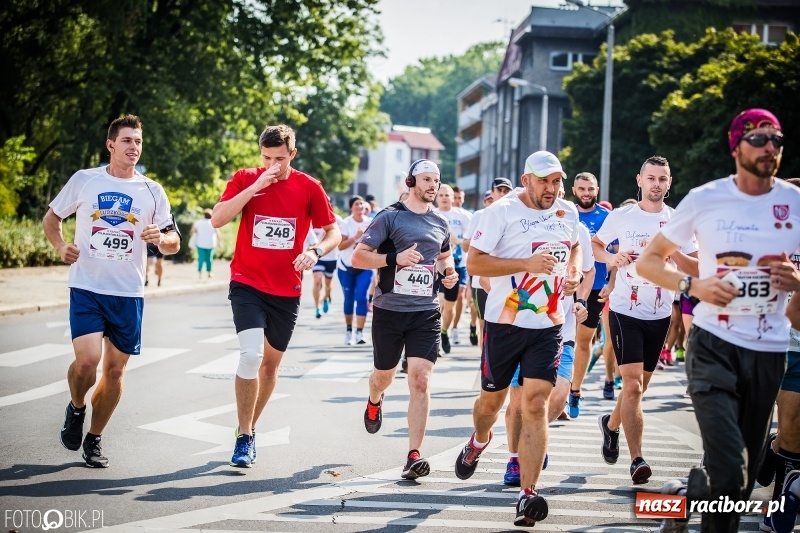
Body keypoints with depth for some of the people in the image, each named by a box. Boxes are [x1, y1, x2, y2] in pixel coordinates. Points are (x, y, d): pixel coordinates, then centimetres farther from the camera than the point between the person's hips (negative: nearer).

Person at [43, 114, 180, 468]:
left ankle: (94, 439, 24)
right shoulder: (84, 180, 0)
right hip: (87, 288, -2)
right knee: (87, 360, -19)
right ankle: (76, 408, 14)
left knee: (115, 369, 6)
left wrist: (161, 238, -17)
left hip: (129, 293, 2)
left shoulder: (152, 191, 4)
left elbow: (173, 243, 6)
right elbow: (51, 219, 11)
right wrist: (60, 246, -9)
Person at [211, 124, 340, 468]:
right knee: (251, 354, -20)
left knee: (271, 362, 13)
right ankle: (244, 437, -10)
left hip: (287, 290, 3)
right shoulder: (245, 179, -4)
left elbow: (334, 232, 4)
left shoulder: (309, 187, -2)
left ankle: (249, 429, 32)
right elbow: (217, 220, -15)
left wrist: (316, 252, -17)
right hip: (248, 284, -2)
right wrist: (255, 187, -21)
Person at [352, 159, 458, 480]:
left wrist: (449, 272, 8)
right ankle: (374, 402, 54)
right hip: (389, 310, -2)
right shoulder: (390, 217, -5)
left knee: (420, 381, -11)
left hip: (426, 312, 2)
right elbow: (358, 257, -9)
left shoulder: (440, 223, 10)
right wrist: (395, 257, -21)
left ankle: (414, 455, -10)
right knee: (384, 375, 16)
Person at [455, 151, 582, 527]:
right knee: (492, 398, 13)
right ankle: (478, 442, 49)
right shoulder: (502, 211, -10)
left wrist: (574, 269, 6)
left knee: (536, 405, -9)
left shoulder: (568, 213, 6)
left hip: (547, 326, 2)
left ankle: (528, 495, -10)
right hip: (504, 323, -2)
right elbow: (475, 262, -15)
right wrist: (527, 263, -24)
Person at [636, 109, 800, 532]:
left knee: (744, 474, 12)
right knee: (729, 474, -17)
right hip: (714, 344, -3)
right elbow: (648, 260, 4)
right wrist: (693, 285, -13)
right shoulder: (705, 199, -3)